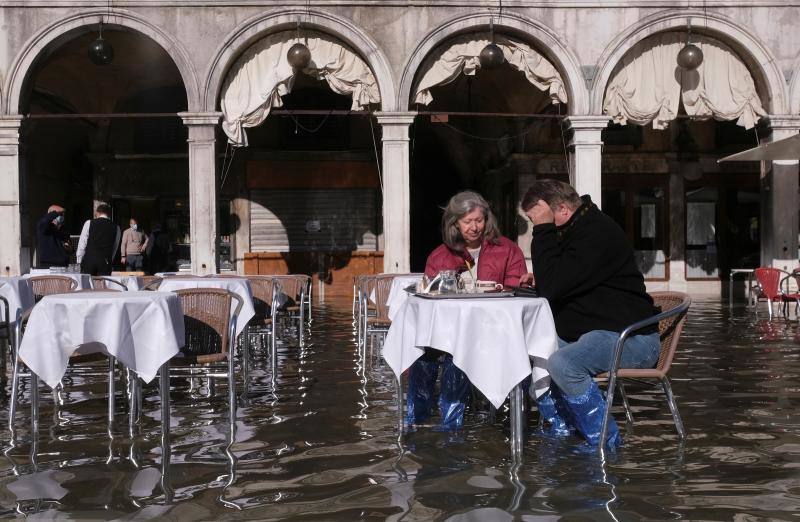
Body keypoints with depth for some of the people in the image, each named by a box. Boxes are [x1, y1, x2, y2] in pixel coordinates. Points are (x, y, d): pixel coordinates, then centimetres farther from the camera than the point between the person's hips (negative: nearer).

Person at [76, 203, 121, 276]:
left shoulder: (89, 223, 2)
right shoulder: (115, 228, 7)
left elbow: (82, 244, 2)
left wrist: (79, 261, 9)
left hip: (89, 260, -1)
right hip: (105, 262, 1)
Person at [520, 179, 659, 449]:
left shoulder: (597, 234, -21)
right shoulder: (575, 230, 11)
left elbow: (551, 289, -25)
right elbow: (559, 283, 27)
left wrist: (543, 229, -20)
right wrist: (539, 278, 6)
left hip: (630, 336, -10)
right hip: (587, 332, 11)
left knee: (562, 363, -32)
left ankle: (604, 440, -15)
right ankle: (562, 429, 12)